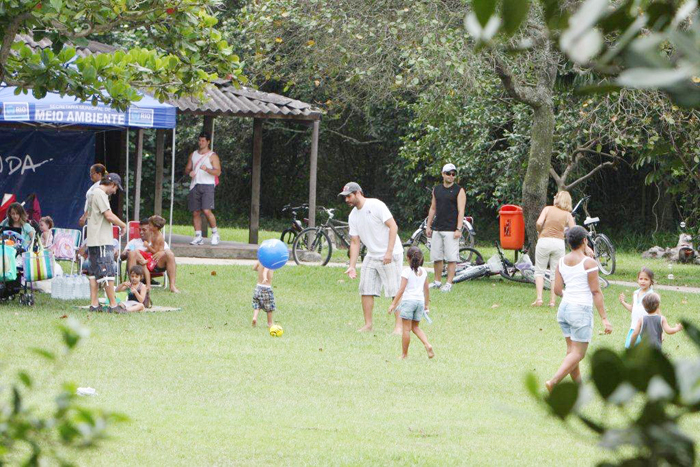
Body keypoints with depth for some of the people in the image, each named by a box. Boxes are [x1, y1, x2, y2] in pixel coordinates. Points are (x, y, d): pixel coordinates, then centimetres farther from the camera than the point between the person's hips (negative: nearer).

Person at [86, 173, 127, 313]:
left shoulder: (94, 193, 19)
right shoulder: (101, 194, -12)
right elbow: (109, 216, -20)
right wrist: (123, 225, -5)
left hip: (92, 240, 10)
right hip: (102, 241, -10)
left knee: (94, 272, 10)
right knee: (108, 272, -8)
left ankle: (94, 304, 9)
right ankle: (113, 305, -8)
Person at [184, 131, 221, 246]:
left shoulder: (212, 156, 2)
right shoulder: (193, 155, 18)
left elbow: (218, 172, -5)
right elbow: (187, 169, 20)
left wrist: (207, 169, -22)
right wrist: (189, 172, -4)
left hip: (207, 185, -5)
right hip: (195, 185, 5)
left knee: (206, 210, -18)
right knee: (195, 212, 1)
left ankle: (215, 233, -2)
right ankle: (198, 237, 5)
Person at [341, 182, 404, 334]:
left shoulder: (376, 205, -13)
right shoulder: (353, 216, 8)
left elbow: (393, 226, -17)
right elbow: (354, 242, 10)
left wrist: (389, 252, -22)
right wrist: (352, 266, 0)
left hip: (391, 254, -8)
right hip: (372, 256, 8)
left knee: (395, 290, -9)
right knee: (366, 290, 4)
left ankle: (399, 325, -7)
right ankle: (368, 324, 11)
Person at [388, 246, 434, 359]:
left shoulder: (406, 271, -9)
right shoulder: (423, 272, 8)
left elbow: (401, 289, -12)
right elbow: (426, 289, 15)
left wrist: (393, 304, -8)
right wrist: (426, 304, 25)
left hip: (408, 300, -5)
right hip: (420, 300, 5)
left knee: (406, 328, 1)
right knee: (415, 327, 17)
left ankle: (404, 354, 5)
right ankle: (427, 345, -4)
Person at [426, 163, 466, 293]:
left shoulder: (459, 191, -2)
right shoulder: (437, 190, 13)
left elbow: (461, 211, -7)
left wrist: (458, 229, -15)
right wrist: (428, 226, 15)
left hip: (451, 230, -5)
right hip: (437, 228, 5)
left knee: (451, 258, -6)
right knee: (436, 257, 7)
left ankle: (449, 283, -3)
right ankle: (437, 281, 16)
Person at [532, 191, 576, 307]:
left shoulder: (548, 209, 5)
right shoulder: (567, 215, 8)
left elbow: (539, 223, -8)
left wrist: (540, 232, 9)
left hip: (544, 240, -1)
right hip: (559, 243, 1)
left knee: (539, 271, 9)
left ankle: (539, 298, -4)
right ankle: (553, 300, 5)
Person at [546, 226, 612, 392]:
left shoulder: (562, 262, 5)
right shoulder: (589, 263, -11)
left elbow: (557, 289, 3)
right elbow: (596, 292, -12)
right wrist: (604, 318, -10)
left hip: (564, 308, 7)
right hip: (582, 310, -7)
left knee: (572, 350, 14)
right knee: (578, 353, -3)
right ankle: (553, 382, -17)